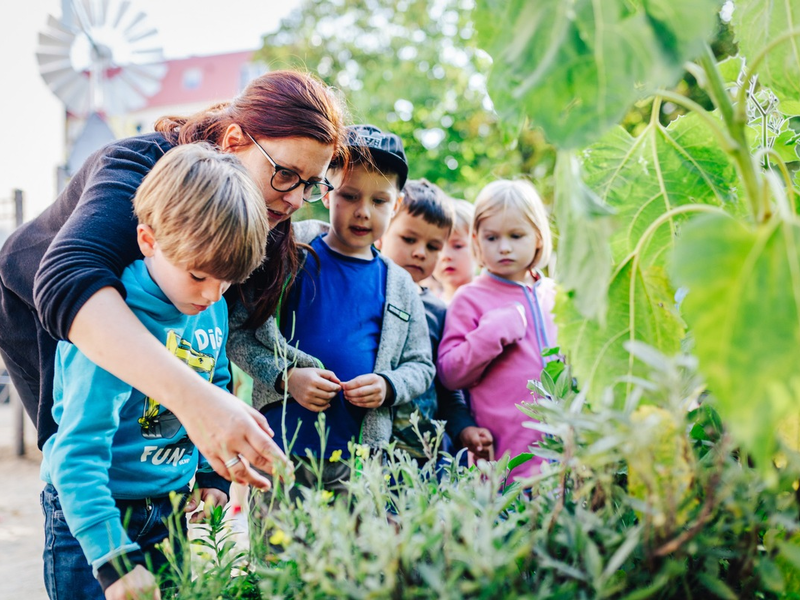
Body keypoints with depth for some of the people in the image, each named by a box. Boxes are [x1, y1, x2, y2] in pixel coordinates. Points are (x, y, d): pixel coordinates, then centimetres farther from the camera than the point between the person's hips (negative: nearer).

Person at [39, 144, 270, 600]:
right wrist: (113, 559, -34)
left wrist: (214, 476, 10)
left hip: (172, 510, 7)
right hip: (90, 516, -6)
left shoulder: (214, 309, -3)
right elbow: (77, 451, -30)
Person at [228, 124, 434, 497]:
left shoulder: (400, 287, 12)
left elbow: (420, 365, 16)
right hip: (283, 443, -2)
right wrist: (285, 375, -13)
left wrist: (388, 386, -4)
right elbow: (236, 330, -1)